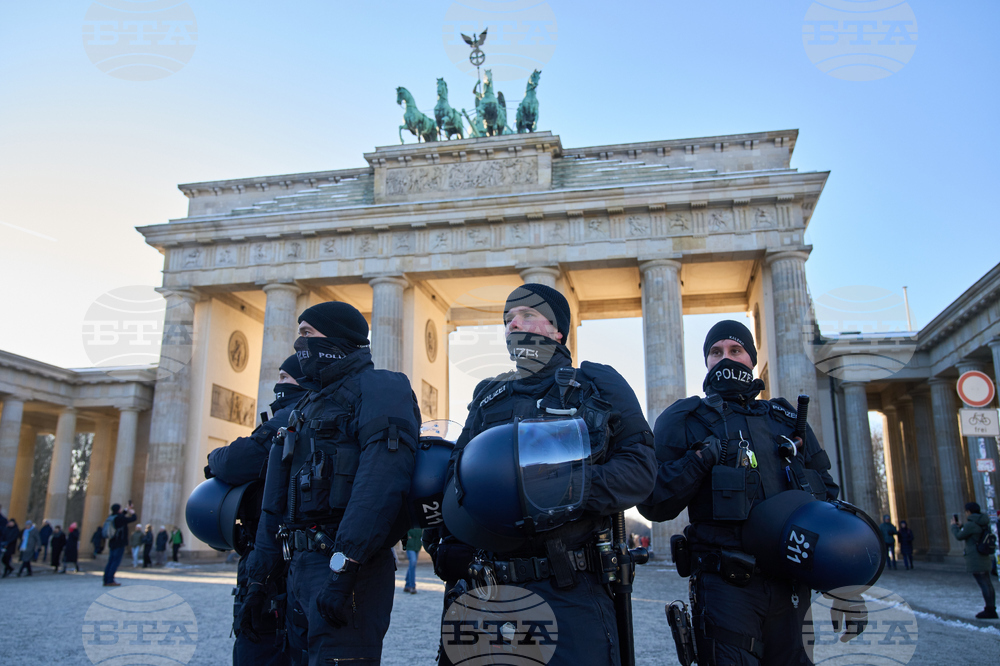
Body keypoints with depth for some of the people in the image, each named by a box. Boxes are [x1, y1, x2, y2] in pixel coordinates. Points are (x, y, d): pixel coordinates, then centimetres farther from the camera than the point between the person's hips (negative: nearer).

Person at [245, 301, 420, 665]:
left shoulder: (378, 386, -5)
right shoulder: (312, 405, 24)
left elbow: (383, 476, -22)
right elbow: (277, 504, 25)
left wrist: (344, 565, -29)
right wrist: (259, 578, 21)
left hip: (345, 566, -9)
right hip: (300, 566, 9)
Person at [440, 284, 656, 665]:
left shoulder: (599, 385, 7)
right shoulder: (488, 397, 19)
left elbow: (640, 465, -3)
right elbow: (458, 472, 19)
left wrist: (573, 489, -20)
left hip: (571, 591, -4)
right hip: (491, 587, 4)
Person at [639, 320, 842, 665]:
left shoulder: (787, 421, 16)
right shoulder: (683, 419, 3)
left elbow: (828, 495, 18)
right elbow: (652, 504, -4)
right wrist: (699, 460, -18)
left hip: (790, 583, 4)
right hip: (725, 585, -4)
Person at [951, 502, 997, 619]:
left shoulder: (971, 524, -18)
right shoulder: (983, 523, 11)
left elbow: (959, 536, -7)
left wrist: (954, 526, 9)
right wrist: (961, 526, 24)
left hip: (975, 560, -9)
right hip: (984, 558, 9)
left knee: (984, 585, -7)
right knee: (988, 584, 12)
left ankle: (990, 610, -6)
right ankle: (991, 609, 18)